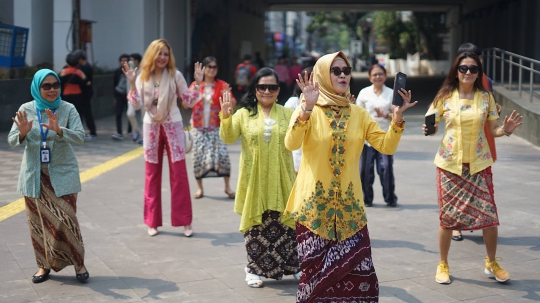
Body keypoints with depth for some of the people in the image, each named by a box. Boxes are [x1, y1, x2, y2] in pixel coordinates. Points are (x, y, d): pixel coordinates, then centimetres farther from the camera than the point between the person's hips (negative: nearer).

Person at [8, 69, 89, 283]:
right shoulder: (26, 110, 1)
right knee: (38, 221, 7)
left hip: (62, 175, -2)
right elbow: (12, 141, -3)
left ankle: (79, 264, 8)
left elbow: (80, 137, -14)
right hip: (34, 175, 2)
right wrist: (22, 133, -26)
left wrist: (59, 130, -32)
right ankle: (44, 265, 21)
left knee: (66, 220, -6)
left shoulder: (68, 109, -4)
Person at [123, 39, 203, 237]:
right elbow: (137, 105, -7)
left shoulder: (175, 75, -4)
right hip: (151, 127, 2)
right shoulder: (143, 77, 0)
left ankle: (185, 221, 6)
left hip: (172, 126, -1)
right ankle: (153, 221, 14)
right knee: (152, 174, 6)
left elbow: (188, 100, -2)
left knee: (179, 173, -1)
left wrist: (197, 83, -15)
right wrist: (132, 83, -18)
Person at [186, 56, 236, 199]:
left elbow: (232, 104, -6)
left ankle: (227, 186, 2)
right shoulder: (195, 85, 4)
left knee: (222, 154, -11)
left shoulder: (222, 85, 0)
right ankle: (199, 188, 13)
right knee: (198, 155, 1)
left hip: (216, 127, -1)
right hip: (198, 127, 2)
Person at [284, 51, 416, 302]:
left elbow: (386, 146, 3)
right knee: (316, 271, 1)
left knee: (358, 271, -4)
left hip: (349, 204, 3)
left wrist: (397, 117, -12)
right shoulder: (307, 111, -2)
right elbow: (291, 144, -19)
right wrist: (308, 107, -30)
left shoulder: (359, 114, 10)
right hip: (314, 204, -3)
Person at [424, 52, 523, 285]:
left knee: (489, 215, 0)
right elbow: (432, 126, 0)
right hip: (449, 163, -1)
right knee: (447, 216, 5)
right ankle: (443, 264, 22)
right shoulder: (445, 97, -2)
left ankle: (491, 263, 21)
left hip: (478, 163, 1)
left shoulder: (486, 97, 1)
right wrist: (428, 130, -22)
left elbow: (493, 130, 6)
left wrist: (506, 130, -15)